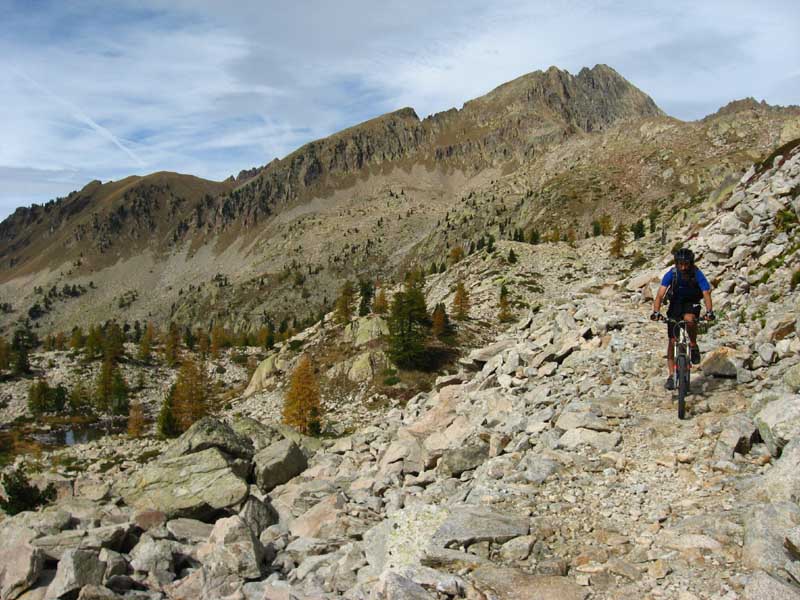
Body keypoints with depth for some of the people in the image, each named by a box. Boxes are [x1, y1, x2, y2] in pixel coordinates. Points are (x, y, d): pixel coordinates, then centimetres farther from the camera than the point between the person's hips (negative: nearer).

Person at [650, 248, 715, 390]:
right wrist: (656, 312, -43)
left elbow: (706, 293, -31)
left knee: (689, 319, -37)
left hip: (692, 302, -1)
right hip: (676, 303, 1)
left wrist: (709, 311, -47)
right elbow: (660, 294, -28)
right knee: (672, 340, -6)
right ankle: (671, 376, -1)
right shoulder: (671, 273, -22)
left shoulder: (697, 274, -23)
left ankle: (694, 345, -8)